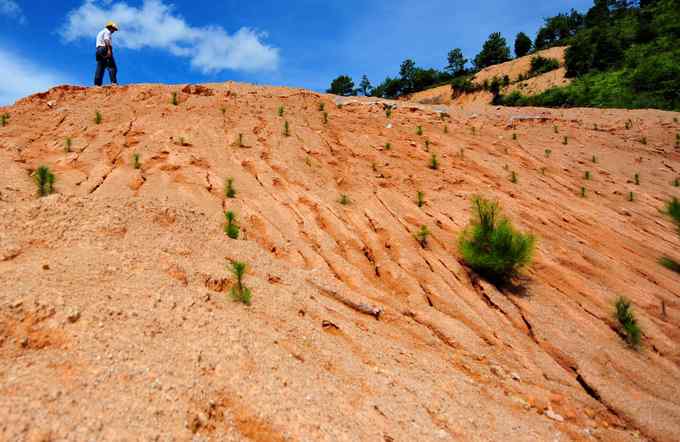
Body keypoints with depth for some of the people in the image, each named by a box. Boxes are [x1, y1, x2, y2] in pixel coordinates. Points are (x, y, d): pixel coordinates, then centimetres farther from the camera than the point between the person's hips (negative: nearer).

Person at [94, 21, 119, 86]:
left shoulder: (100, 32, 32)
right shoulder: (107, 31, 2)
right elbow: (106, 40, -16)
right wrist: (109, 50, -28)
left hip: (98, 49, 9)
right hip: (105, 49, -9)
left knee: (100, 68, 2)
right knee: (112, 66, -15)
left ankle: (97, 84, -6)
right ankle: (114, 82, -28)